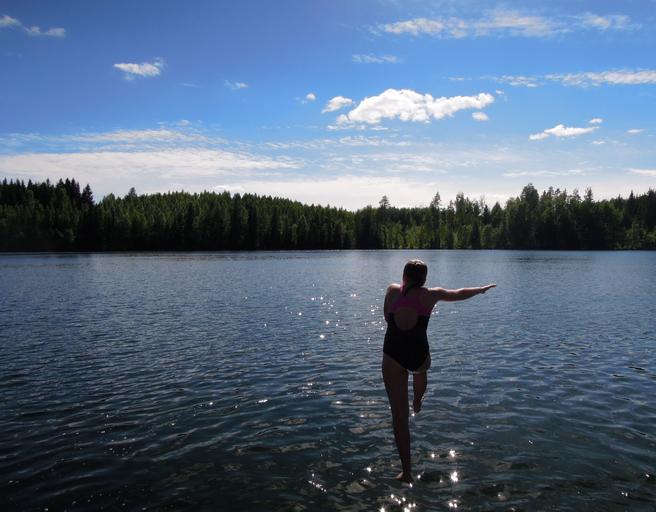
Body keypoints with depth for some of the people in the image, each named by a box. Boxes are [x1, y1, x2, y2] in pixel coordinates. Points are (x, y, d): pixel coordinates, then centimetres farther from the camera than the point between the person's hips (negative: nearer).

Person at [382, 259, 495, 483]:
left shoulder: (393, 290, 3)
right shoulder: (431, 295, 3)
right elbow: (460, 294, 18)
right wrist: (482, 289, 36)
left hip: (392, 356, -1)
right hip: (419, 355, 1)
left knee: (399, 416, 7)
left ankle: (406, 472, 11)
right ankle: (417, 403, 66)